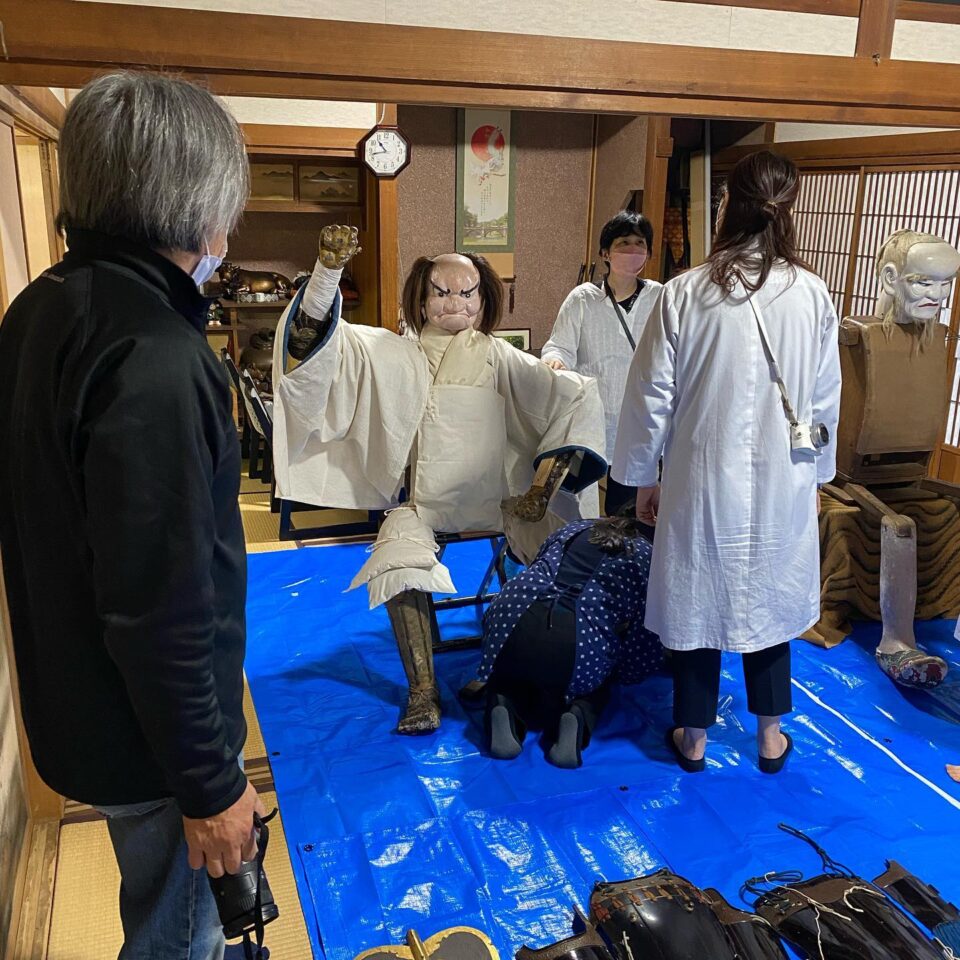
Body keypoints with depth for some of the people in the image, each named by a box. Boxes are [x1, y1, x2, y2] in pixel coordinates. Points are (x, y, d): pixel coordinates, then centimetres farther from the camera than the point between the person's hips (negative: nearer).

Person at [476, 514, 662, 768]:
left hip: (517, 619, 3)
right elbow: (646, 639, 13)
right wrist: (621, 673, 32)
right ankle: (577, 716, 1)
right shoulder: (646, 553, 18)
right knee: (596, 681, 33)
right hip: (580, 645, -2)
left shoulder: (574, 528, 28)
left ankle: (504, 705, 4)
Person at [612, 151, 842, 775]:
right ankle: (771, 735, 33)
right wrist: (816, 474, 16)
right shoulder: (812, 294, -7)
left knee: (697, 599, 14)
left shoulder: (686, 293, -12)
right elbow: (826, 400, 1)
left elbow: (653, 397, -7)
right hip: (783, 482, 2)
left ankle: (693, 737, 29)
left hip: (703, 478, -1)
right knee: (771, 598, 18)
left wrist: (645, 477, 6)